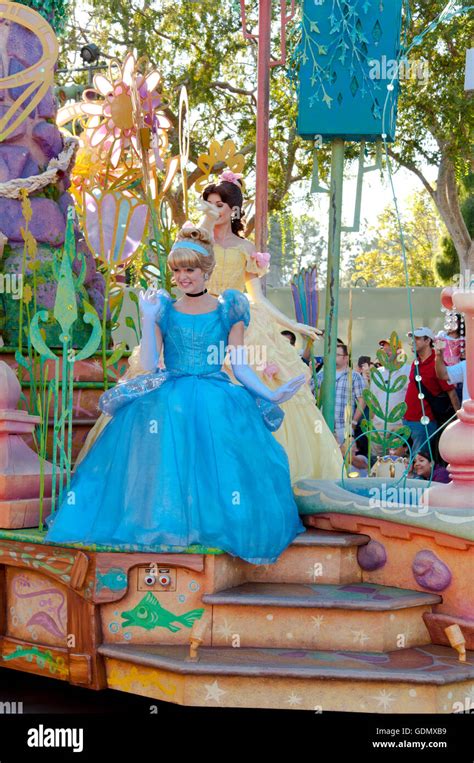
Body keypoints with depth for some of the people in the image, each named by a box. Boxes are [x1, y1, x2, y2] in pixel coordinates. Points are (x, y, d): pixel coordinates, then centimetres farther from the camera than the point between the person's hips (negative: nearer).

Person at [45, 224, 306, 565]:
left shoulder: (227, 311, 9)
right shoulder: (164, 310, 11)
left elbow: (240, 367, 5)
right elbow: (149, 365, 1)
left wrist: (270, 394, -10)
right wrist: (148, 318, -5)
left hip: (218, 402, 0)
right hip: (167, 401, 1)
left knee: (223, 464, -27)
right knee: (159, 459, -27)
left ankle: (220, 527, -10)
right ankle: (161, 527, -13)